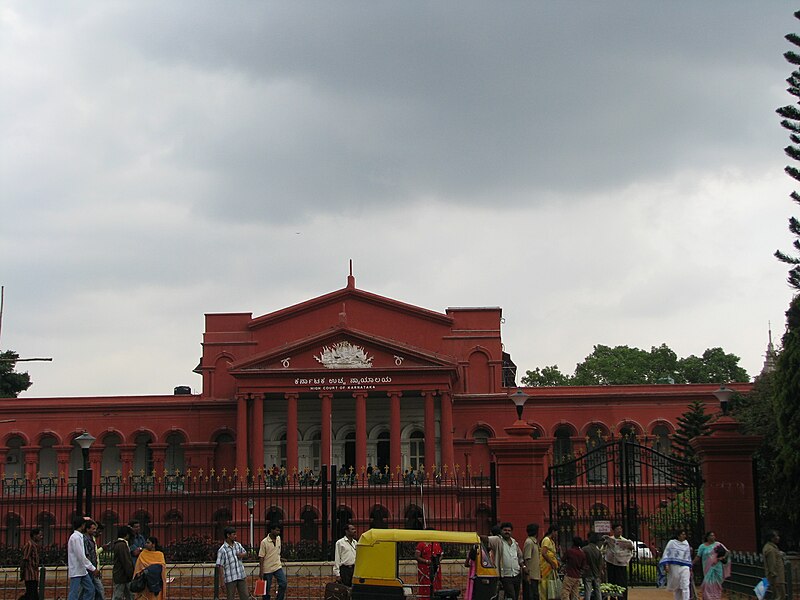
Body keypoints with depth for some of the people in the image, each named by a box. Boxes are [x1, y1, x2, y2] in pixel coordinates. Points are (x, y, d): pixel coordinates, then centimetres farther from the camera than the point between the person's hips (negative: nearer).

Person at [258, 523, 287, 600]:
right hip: (267, 569, -5)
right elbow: (261, 557, -12)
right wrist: (261, 571, -13)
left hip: (278, 567, 5)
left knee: (283, 583, -8)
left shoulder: (278, 538, 4)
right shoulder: (264, 542, -14)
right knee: (267, 589, 3)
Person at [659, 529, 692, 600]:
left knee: (685, 586, -10)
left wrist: (690, 568, 18)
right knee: (676, 587, 5)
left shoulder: (686, 545, 12)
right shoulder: (672, 542, 2)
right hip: (674, 567, -2)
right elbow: (666, 554, -2)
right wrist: (666, 565, -13)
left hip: (684, 568, 2)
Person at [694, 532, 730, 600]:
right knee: (708, 584, -7)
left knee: (716, 584, 6)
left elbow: (726, 552, 4)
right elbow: (698, 556, 1)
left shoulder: (718, 545, 4)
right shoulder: (702, 546, 2)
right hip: (708, 568, -1)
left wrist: (723, 557, -14)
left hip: (717, 568, 1)